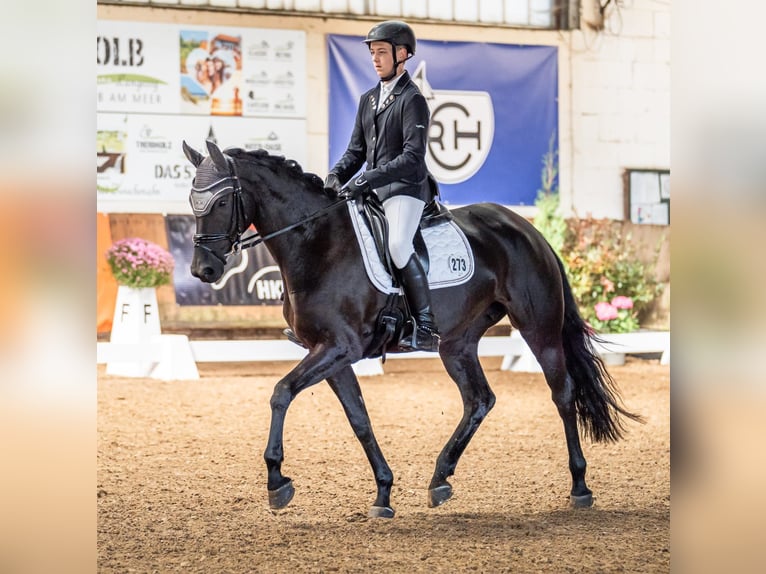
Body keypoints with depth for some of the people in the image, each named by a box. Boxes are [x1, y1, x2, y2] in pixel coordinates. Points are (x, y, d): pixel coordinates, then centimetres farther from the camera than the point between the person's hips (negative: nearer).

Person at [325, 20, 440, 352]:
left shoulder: (412, 100, -8)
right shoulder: (368, 100, 17)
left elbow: (412, 157, -18)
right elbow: (356, 150, 19)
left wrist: (367, 179, -25)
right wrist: (336, 175, -3)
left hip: (404, 188, -9)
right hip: (371, 190, 9)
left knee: (398, 244, -30)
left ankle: (426, 327, -26)